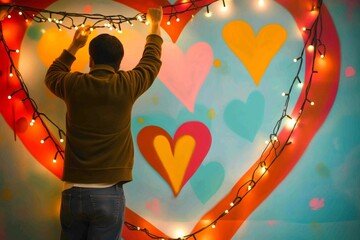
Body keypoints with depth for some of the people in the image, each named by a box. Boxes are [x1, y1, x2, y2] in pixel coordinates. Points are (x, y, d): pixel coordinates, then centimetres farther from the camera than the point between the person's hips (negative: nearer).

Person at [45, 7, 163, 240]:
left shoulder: (74, 85, 0)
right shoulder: (126, 86, -4)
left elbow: (51, 75, 25)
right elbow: (151, 60, 16)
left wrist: (74, 46, 33)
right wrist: (154, 25, 32)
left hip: (73, 191, 2)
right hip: (108, 193, -2)